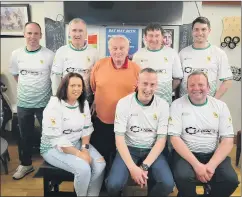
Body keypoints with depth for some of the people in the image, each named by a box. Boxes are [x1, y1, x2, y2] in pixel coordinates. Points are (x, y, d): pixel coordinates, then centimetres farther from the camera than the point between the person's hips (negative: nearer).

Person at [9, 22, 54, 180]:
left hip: (45, 103, -3)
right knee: (25, 136, 18)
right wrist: (27, 87, 8)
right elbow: (16, 75, 14)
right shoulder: (16, 54, 0)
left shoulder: (49, 55, -10)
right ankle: (25, 164, 39)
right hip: (23, 103, 3)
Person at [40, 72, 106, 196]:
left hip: (77, 143, 6)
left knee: (100, 164, -16)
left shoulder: (84, 103, 2)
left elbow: (87, 128, 5)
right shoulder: (54, 106, -19)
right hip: (54, 148, -6)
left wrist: (85, 148, -11)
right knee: (83, 169, -26)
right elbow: (56, 139, -23)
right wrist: (79, 154, -24)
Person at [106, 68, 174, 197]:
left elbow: (161, 139, -5)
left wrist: (145, 166, -17)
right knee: (113, 184, -24)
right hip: (129, 149, -1)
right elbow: (119, 138, -11)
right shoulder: (123, 103, -9)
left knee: (168, 184, -23)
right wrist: (132, 167, -21)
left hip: (152, 150, 1)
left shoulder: (163, 105, -5)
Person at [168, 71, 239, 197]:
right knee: (182, 176, -31)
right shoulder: (178, 105, -4)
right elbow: (175, 138, -10)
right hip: (185, 153, -2)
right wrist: (196, 164, -20)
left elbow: (228, 140, -2)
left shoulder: (220, 106, 3)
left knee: (231, 179, -23)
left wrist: (211, 165, -17)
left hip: (214, 154, 3)